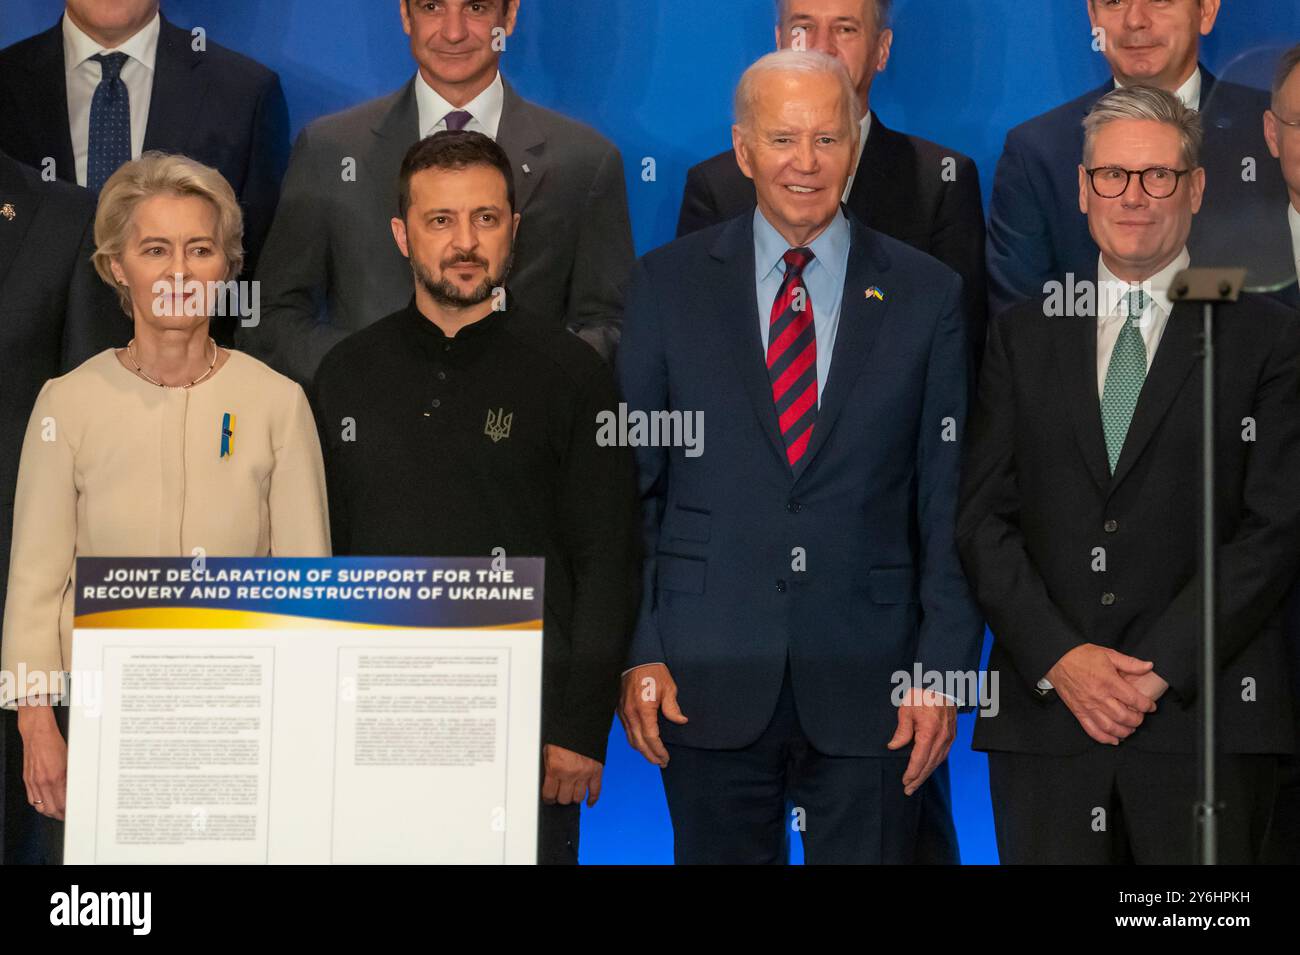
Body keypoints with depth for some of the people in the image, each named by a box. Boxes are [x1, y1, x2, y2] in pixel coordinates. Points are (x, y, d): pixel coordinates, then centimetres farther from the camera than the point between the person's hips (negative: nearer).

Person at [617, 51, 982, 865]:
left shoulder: (927, 295, 4)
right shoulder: (668, 285, 5)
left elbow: (951, 501, 3)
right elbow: (629, 483, 5)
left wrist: (943, 671, -3)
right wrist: (637, 653, -2)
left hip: (869, 685, 0)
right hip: (709, 678, 0)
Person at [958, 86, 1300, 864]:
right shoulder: (1023, 336, 13)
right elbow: (984, 517, 7)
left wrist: (1160, 668, -10)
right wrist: (1058, 657, -7)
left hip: (1206, 718, -2)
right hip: (1044, 710, 2)